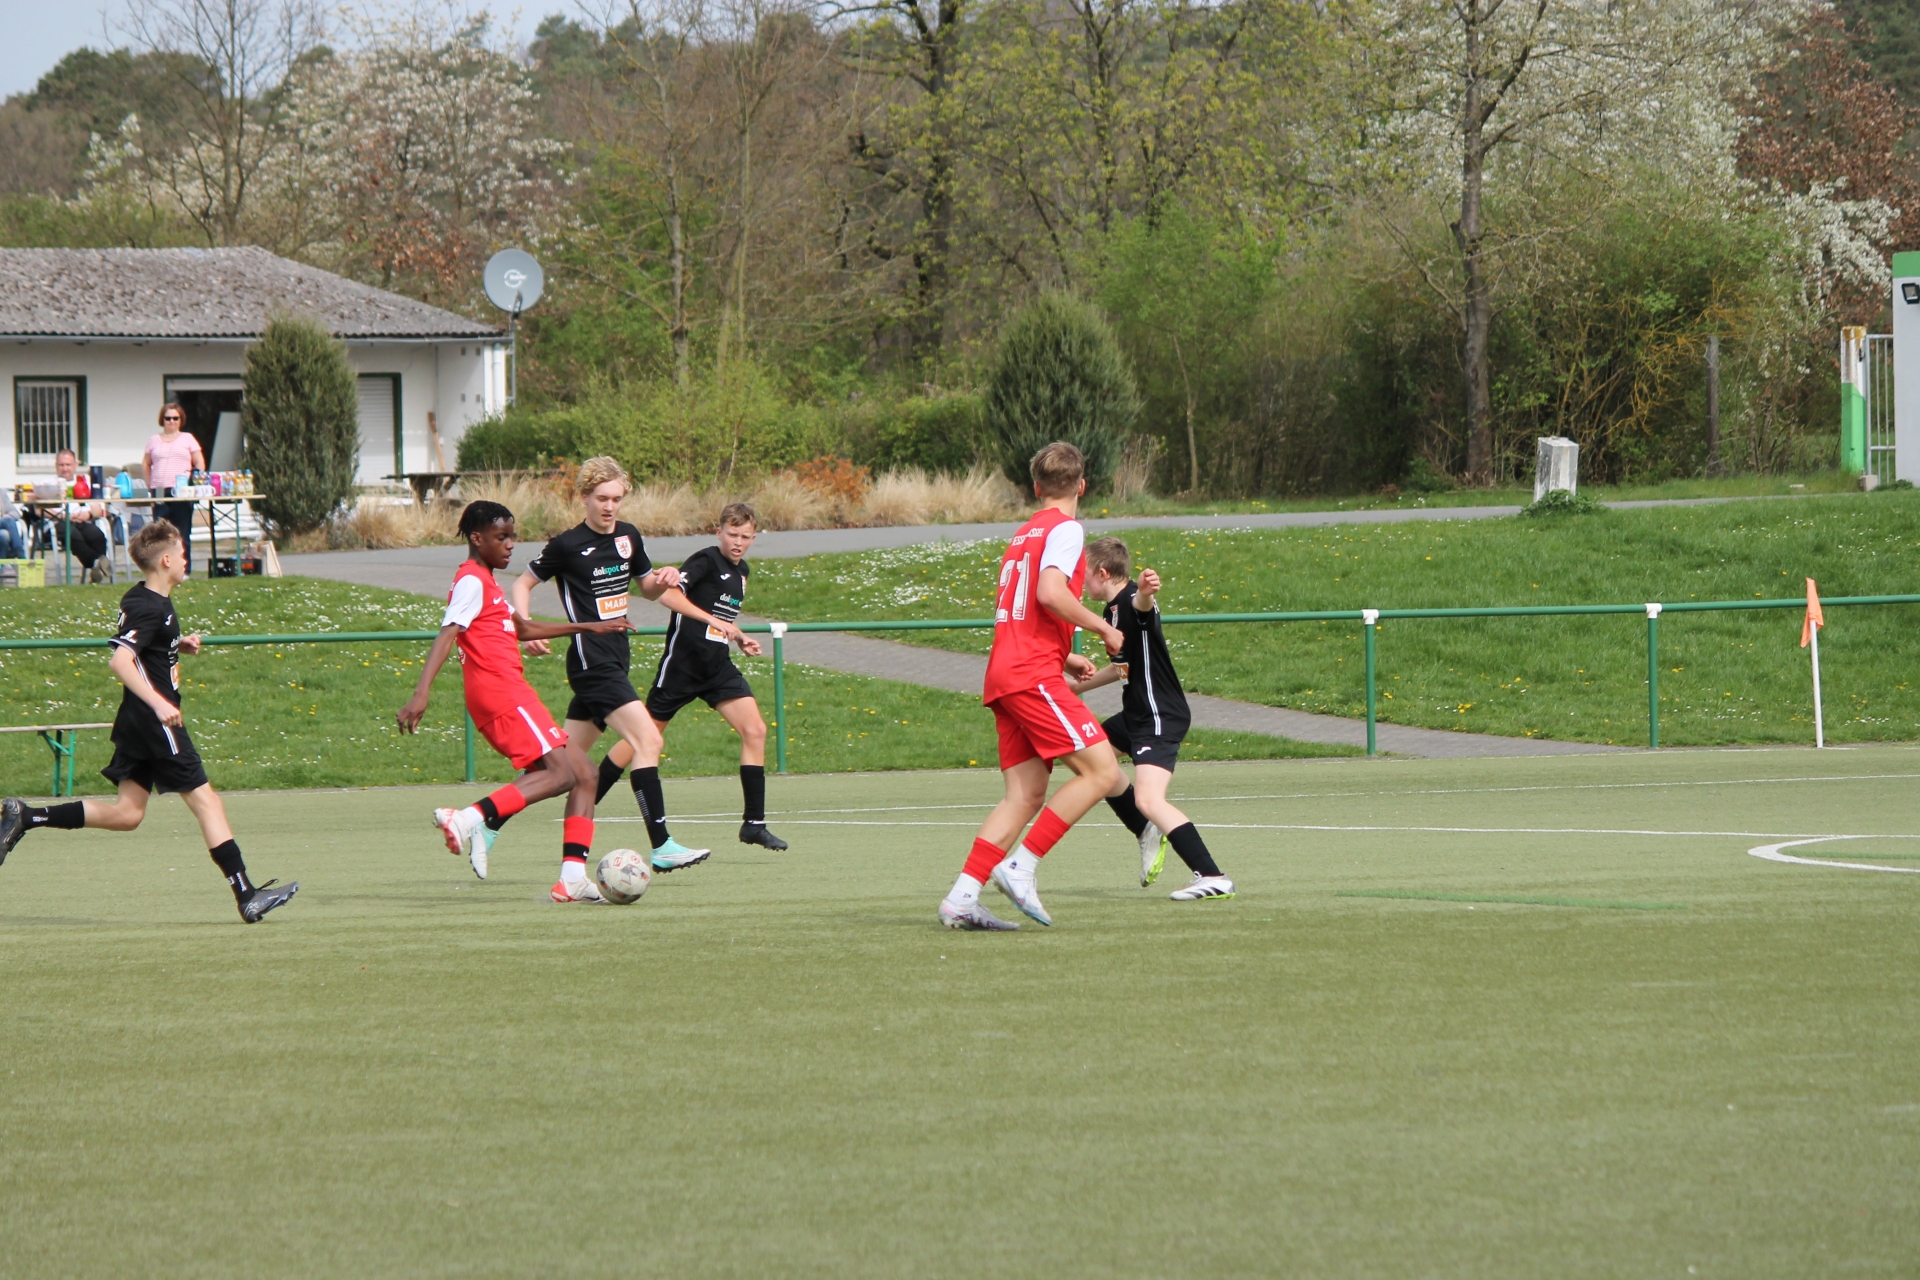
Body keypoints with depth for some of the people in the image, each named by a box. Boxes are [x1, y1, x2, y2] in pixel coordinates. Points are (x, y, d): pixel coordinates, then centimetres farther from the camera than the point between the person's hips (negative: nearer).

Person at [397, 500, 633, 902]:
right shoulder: (472, 581, -6)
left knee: (583, 775, 6)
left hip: (512, 692, 10)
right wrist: (421, 693, -31)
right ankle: (469, 819, -31)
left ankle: (572, 878, -2)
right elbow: (446, 635, -19)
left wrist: (588, 627, 43)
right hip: (500, 692, -10)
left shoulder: (486, 582, 26)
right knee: (560, 773, -21)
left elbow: (522, 629, 40)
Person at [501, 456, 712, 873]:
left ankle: (491, 824, 19)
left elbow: (647, 587, 23)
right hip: (591, 662, -8)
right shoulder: (568, 545, -9)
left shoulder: (628, 537, 9)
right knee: (648, 741, -18)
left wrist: (662, 580, 0)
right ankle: (662, 847, -18)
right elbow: (522, 584, 1)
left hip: (616, 659, 8)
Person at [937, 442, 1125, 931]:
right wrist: (1102, 627, -7)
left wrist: (1065, 658, 30)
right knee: (1101, 770, -11)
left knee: (1026, 794, 5)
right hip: (1033, 675, -9)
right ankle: (1020, 867, -15)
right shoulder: (1066, 529, -4)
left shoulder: (1023, 536, 23)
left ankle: (961, 898, -3)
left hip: (1004, 672, 9)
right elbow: (1051, 593, -20)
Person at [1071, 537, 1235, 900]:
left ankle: (1212, 878, -29)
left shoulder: (1132, 602, -19)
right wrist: (1081, 684, 39)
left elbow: (1142, 606, -46)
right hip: (1138, 715, 11)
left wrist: (1146, 592, -70)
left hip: (1160, 717, -11)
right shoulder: (1115, 609, 12)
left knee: (1148, 800, -25)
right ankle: (1148, 835, 36)